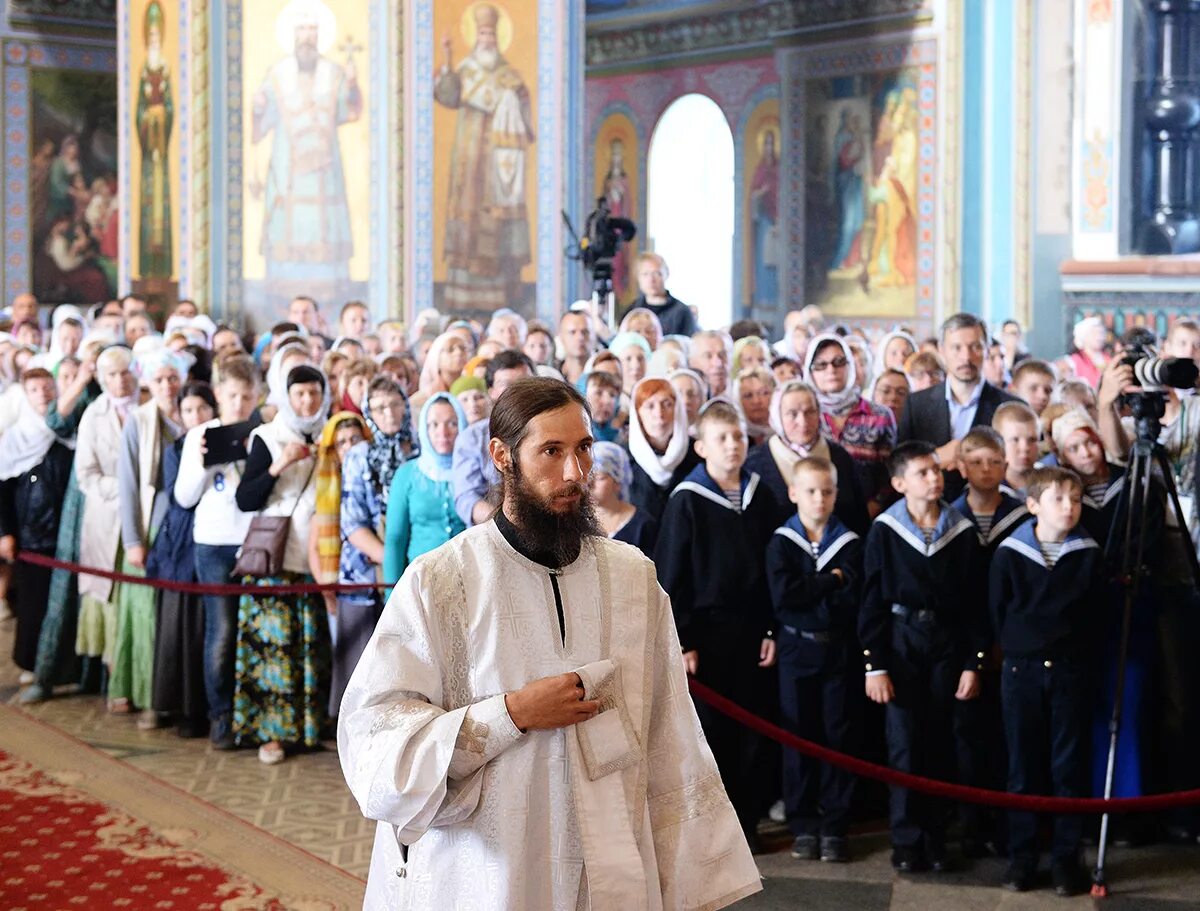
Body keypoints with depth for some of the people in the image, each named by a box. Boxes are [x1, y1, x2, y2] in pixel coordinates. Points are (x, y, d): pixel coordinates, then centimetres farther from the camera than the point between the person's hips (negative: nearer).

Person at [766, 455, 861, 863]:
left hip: (839, 651, 0)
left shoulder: (850, 544, 2)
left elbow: (851, 603, -9)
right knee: (799, 738, 4)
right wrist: (831, 582, -12)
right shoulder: (781, 542, 1)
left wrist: (808, 595, -12)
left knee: (838, 737, 3)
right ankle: (803, 826, 13)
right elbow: (783, 595, -14)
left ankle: (835, 826, 10)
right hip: (796, 650, 0)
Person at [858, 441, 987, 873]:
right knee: (905, 743, -1)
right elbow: (872, 601, -3)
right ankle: (906, 840, 7)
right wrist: (874, 664, -7)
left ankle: (936, 838, 15)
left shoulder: (962, 531, 0)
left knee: (940, 743, 6)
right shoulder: (884, 532, -4)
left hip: (948, 643, 2)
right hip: (901, 641, -2)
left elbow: (975, 603, 4)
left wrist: (973, 663, 0)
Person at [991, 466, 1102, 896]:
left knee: (1069, 767, 2)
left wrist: (1078, 653, 2)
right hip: (1021, 668, 0)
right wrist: (1017, 647, 7)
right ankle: (1021, 857, 12)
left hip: (1070, 669, 0)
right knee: (1023, 767, 5)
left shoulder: (1088, 555, -1)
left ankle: (1066, 858, 9)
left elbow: (1094, 613, 5)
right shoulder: (1010, 553, -4)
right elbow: (997, 611, 5)